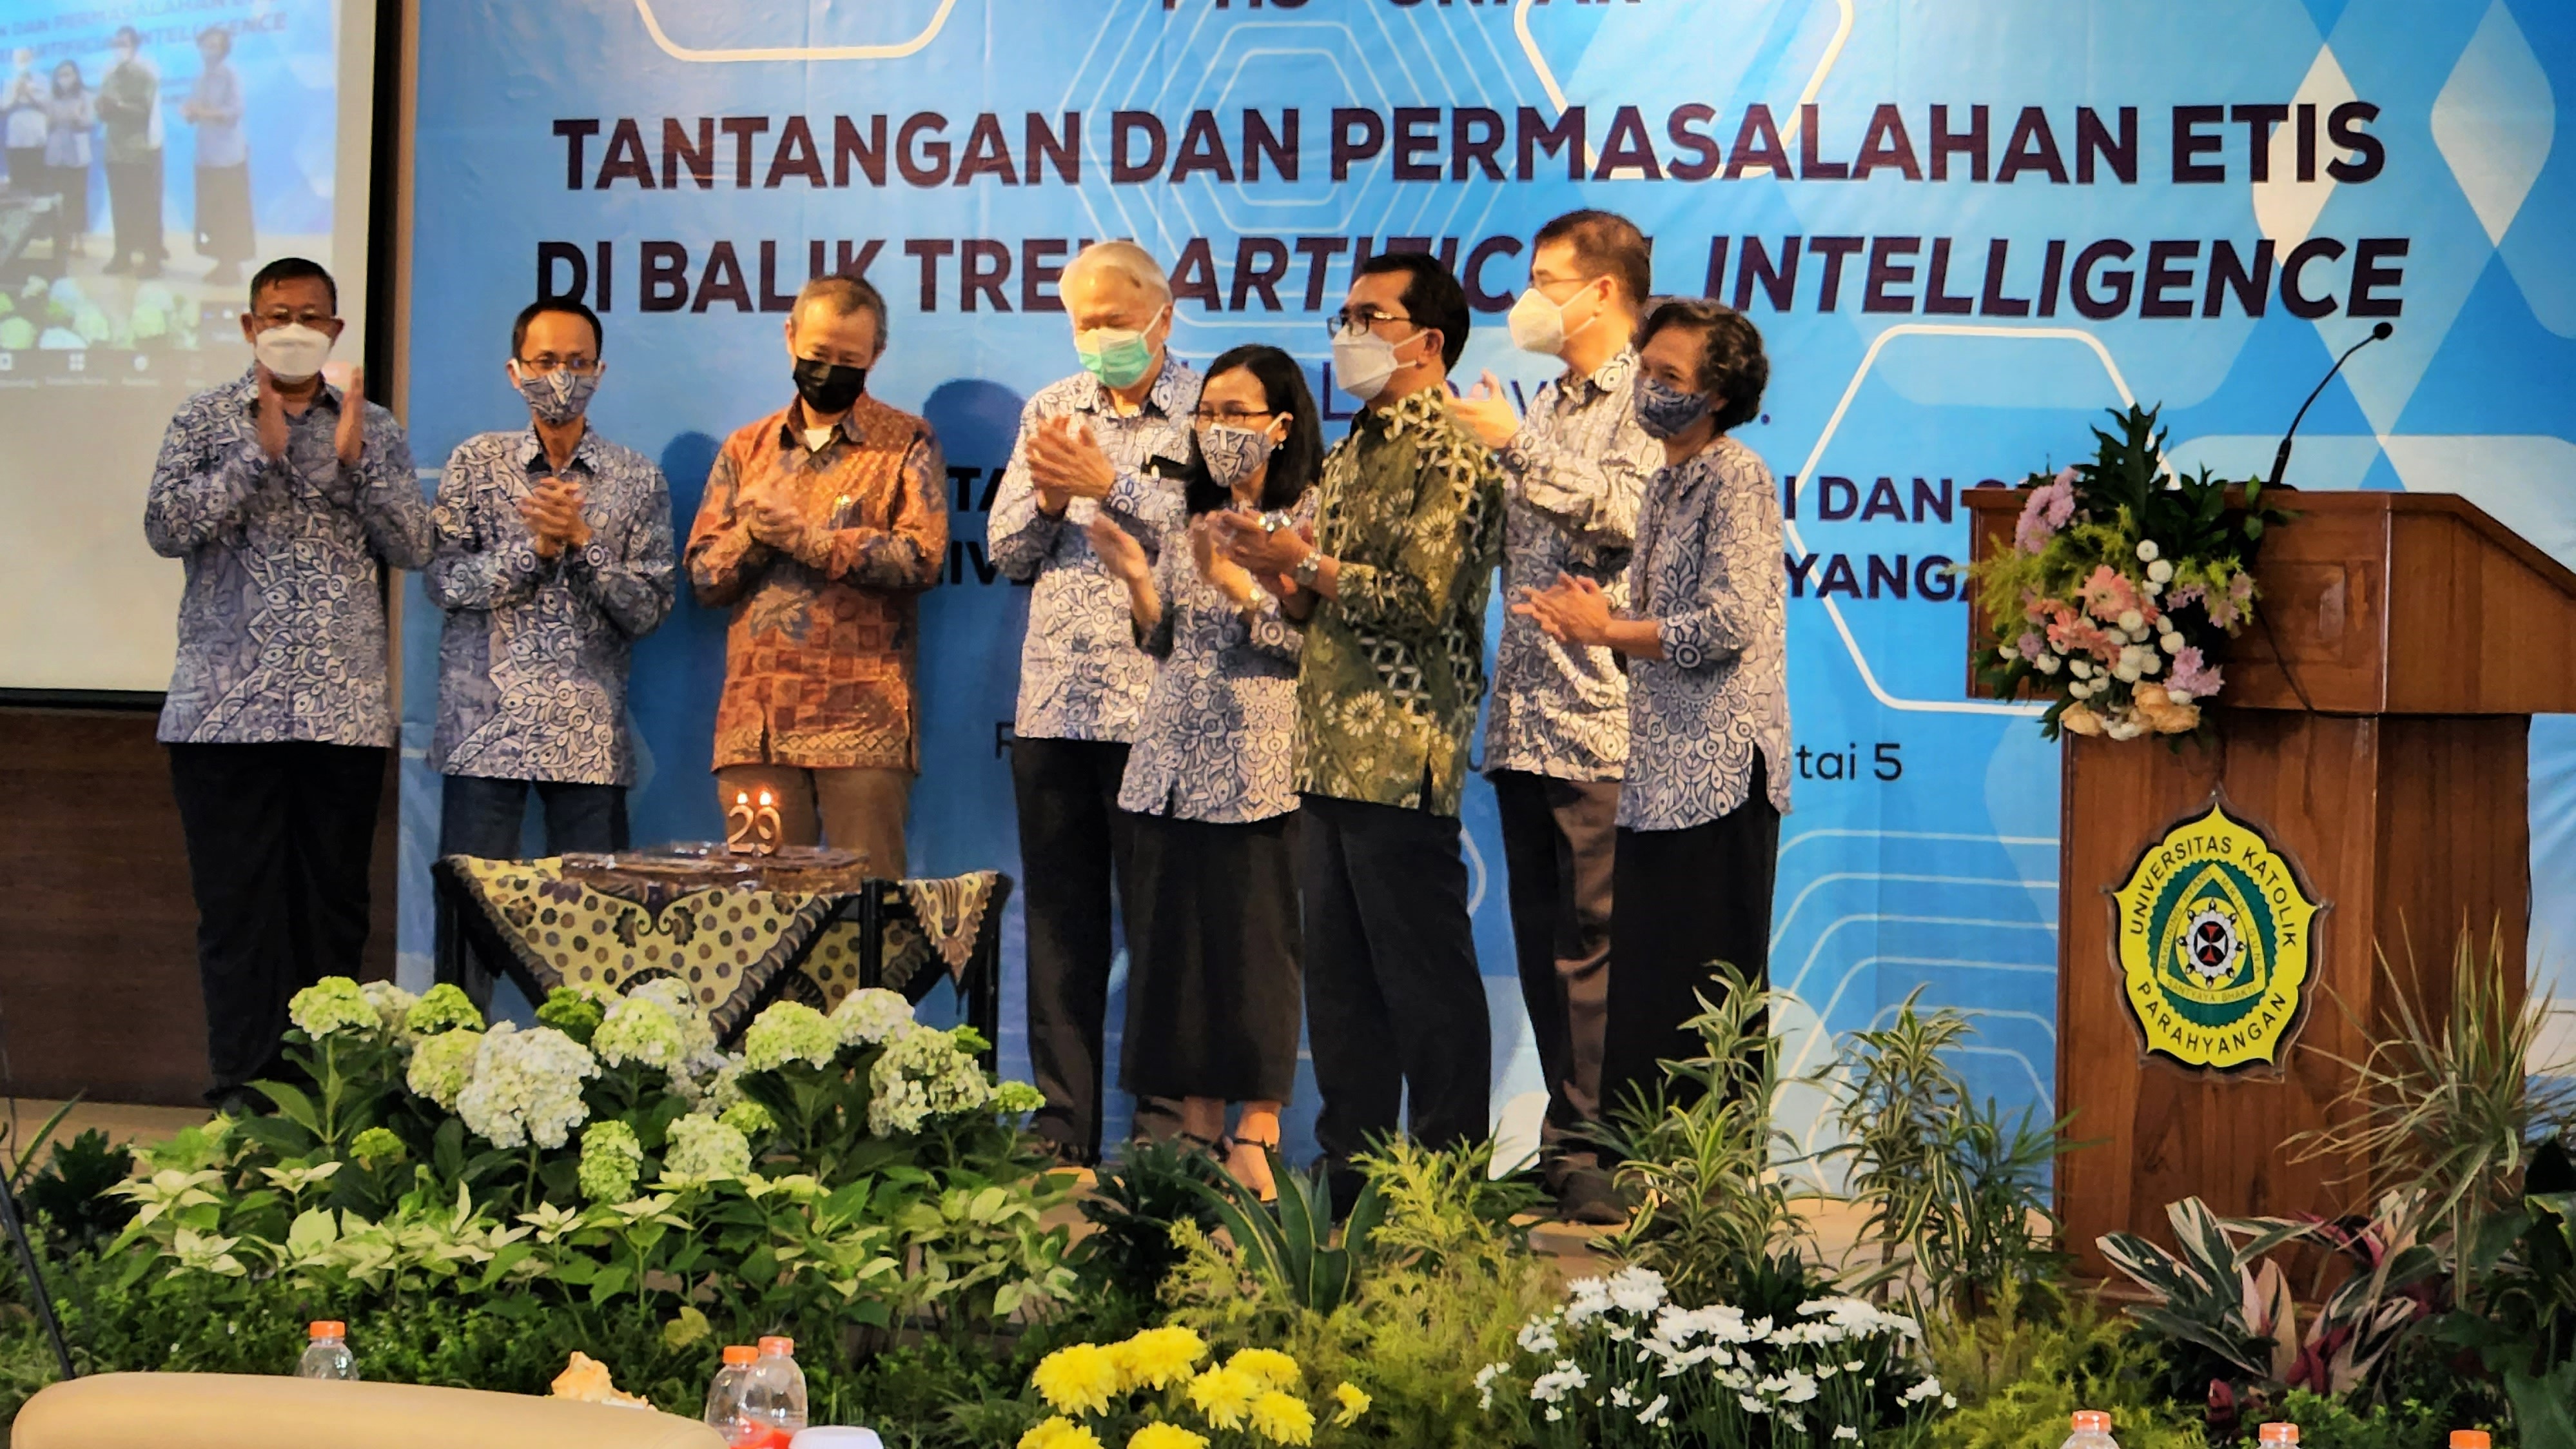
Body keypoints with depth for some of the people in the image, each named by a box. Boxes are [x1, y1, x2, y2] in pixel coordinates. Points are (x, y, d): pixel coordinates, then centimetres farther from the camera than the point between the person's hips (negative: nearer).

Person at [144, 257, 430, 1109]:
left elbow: (412, 548, 3)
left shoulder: (373, 427, 10)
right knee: (238, 908, -2)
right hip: (229, 708, -2)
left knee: (334, 907, 4)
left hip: (346, 710, 2)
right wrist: (261, 455, -14)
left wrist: (353, 462, -10)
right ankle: (244, 1093, 2)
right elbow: (166, 527, -7)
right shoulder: (205, 421, 6)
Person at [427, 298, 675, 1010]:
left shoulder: (637, 481, 8)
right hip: (486, 727, 0)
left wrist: (582, 540, -11)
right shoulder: (476, 464, 8)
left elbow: (648, 609, 2)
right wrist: (535, 549, -12)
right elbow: (443, 579, -1)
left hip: (589, 735, 0)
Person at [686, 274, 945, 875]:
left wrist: (807, 538, -10)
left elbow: (922, 558, -7)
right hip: (756, 714, 3)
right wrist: (752, 535, -7)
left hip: (863, 715, -3)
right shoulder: (745, 450, 19)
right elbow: (703, 576, 13)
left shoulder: (906, 444, 7)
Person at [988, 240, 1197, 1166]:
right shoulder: (1050, 410, 16)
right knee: (1059, 926, 9)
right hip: (1051, 708, 5)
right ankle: (1062, 1135, 16)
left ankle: (1166, 1136, 4)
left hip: (1156, 707, -5)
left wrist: (1109, 486, -16)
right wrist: (1047, 500, -6)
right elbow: (1006, 549, 13)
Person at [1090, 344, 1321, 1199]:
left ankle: (1256, 1144, -3)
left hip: (1258, 768, -6)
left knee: (1256, 946, -6)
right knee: (1174, 945, 5)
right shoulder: (1193, 518, 16)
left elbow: (1311, 641, -11)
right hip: (1173, 765, 6)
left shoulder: (1308, 519, -2)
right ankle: (1198, 1132, 10)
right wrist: (1138, 582, -2)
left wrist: (1234, 585, -20)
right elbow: (1163, 643, 16)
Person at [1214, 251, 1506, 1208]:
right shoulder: (1353, 454, 19)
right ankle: (1352, 1184, 17)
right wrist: (1278, 570, 5)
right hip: (1329, 759, 9)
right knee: (1338, 983, 11)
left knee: (1426, 985, -4)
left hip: (1401, 761, -9)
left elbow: (1424, 598, -19)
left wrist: (1307, 563, -12)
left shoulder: (1449, 452, -9)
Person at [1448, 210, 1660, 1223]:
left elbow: (1626, 508, -21)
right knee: (1543, 943, 8)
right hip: (1524, 715, 8)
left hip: (1602, 721, -8)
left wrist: (1515, 445, -14)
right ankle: (1569, 1151, 12)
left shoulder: (1648, 399, -4)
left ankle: (1600, 1157, -6)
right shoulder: (1547, 408, 21)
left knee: (1596, 942, -9)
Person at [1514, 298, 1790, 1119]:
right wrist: (1600, 623, 4)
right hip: (1660, 773, 9)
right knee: (1643, 1000, 9)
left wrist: (1606, 629, -10)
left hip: (1719, 772, -9)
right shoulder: (1666, 483, 19)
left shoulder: (1737, 479, -9)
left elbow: (1727, 622, -19)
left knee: (1708, 997, -6)